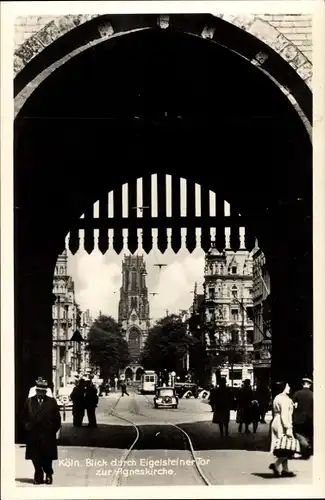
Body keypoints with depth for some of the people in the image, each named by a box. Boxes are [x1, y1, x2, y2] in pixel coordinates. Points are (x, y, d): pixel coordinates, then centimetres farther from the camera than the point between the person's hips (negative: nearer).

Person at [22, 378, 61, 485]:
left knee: (47, 457, 2)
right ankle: (38, 476, 15)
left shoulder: (52, 402, 2)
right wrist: (27, 427, 0)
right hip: (33, 435, 1)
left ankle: (48, 474, 20)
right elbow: (24, 418, 11)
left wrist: (53, 430, 0)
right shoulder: (29, 401, 5)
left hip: (47, 435, -1)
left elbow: (57, 419, 4)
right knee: (35, 458, 2)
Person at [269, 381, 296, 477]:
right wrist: (288, 428, -23)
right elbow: (284, 415, -21)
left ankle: (285, 470, 13)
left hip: (276, 423, 10)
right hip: (282, 426, -10)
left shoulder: (277, 398, 16)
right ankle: (276, 465, -14)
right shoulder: (284, 399, -14)